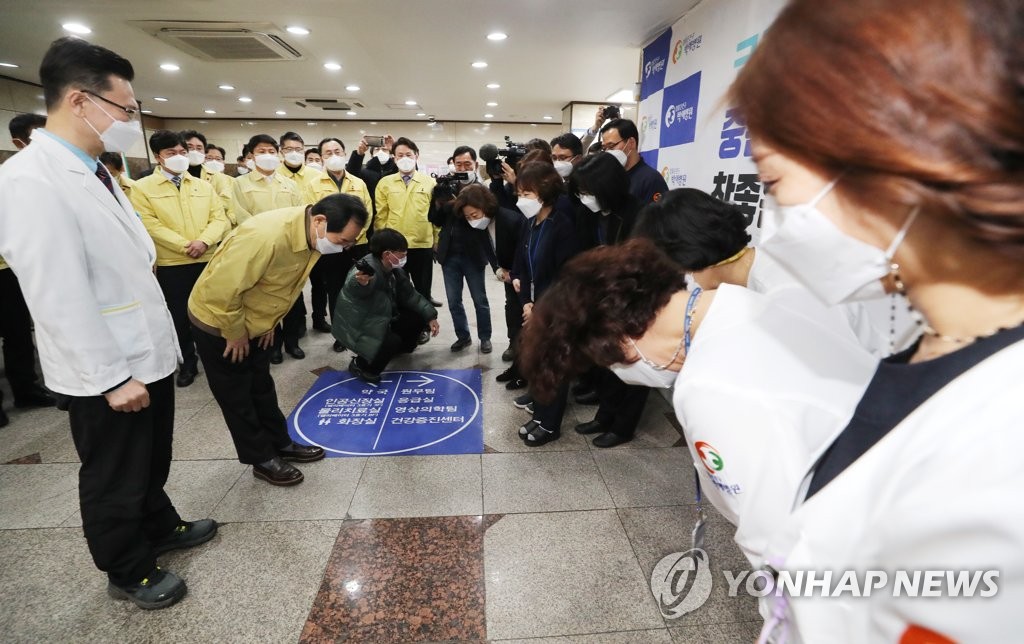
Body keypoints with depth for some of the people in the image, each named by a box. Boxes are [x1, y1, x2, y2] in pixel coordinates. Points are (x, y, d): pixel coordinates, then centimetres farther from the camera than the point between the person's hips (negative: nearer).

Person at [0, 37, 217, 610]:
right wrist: (112, 377, -19)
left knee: (151, 464, 25)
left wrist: (143, 360, 15)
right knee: (114, 481, 14)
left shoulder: (96, 172, 8)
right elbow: (58, 299, -23)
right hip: (108, 375, -8)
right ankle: (128, 573, 35)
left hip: (149, 355, 8)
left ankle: (161, 529, 46)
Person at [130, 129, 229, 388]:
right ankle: (188, 362, 21)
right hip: (171, 265, -2)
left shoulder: (203, 186, 11)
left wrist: (204, 241, -15)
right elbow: (149, 225, -9)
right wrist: (185, 246, -17)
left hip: (208, 260, 2)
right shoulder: (143, 188, 1)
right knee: (179, 316, 7)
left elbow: (220, 218, 3)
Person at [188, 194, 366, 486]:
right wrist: (236, 334, -19)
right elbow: (221, 290, -33)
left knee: (261, 387, 19)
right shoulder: (266, 236, -38)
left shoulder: (311, 236, -11)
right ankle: (262, 459, 22)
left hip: (255, 321, 7)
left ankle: (281, 444, 33)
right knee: (237, 396, 7)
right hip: (218, 321, -7)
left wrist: (269, 323, 8)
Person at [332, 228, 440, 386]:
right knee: (392, 342, -30)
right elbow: (354, 286, -54)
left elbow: (410, 295, 6)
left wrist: (430, 316, -3)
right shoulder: (369, 268, -30)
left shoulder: (395, 270, -3)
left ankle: (400, 349, 28)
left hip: (381, 319, 9)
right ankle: (360, 365, -2)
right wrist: (361, 283, -80)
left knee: (417, 317, 0)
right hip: (356, 326, -8)